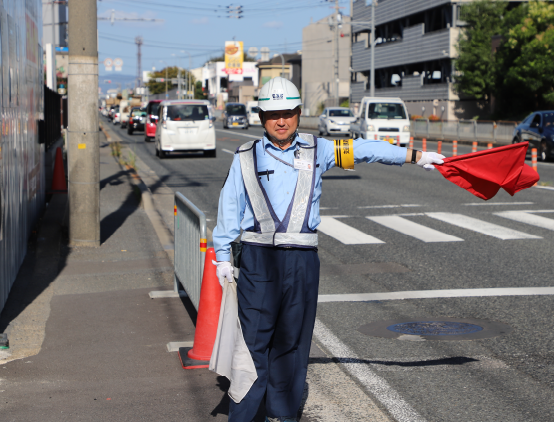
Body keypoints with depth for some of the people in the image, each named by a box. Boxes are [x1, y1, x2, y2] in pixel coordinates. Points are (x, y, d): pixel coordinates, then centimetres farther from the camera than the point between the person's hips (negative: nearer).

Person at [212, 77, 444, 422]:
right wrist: (223, 257, 7)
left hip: (302, 262, 2)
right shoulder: (246, 158, 7)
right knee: (253, 339, -4)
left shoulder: (317, 151, 10)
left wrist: (416, 156, 9)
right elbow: (229, 209, 9)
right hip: (258, 260, -2)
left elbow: (364, 150, 9)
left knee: (291, 340, 8)